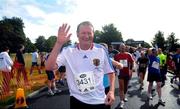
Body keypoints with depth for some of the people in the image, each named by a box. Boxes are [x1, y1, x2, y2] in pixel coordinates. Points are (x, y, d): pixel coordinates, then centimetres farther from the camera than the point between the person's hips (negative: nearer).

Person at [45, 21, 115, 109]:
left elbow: (111, 72, 6)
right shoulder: (68, 51, -8)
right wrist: (59, 43, -27)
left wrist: (111, 91, -7)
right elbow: (49, 67, -20)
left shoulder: (101, 50, -5)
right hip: (77, 100, 0)